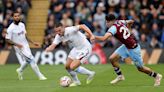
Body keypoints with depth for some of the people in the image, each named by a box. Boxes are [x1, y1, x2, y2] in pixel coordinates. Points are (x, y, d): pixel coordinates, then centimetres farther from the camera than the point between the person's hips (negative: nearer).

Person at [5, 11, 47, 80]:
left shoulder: (22, 25, 3)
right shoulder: (11, 28, -18)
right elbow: (7, 39, -14)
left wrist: (32, 42, 12)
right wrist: (17, 44, -25)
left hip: (26, 45, 7)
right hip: (20, 47, -7)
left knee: (27, 60, 20)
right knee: (31, 60, -10)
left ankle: (20, 70, 46)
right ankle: (40, 76, -1)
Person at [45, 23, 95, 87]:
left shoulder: (70, 30, -28)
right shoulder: (58, 36, -6)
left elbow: (82, 26, -31)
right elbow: (53, 45, -12)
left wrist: (91, 35, -41)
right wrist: (48, 49, -35)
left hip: (85, 49, -8)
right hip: (76, 49, 8)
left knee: (72, 67, -15)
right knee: (67, 66, 10)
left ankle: (90, 74, 8)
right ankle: (76, 81, 33)